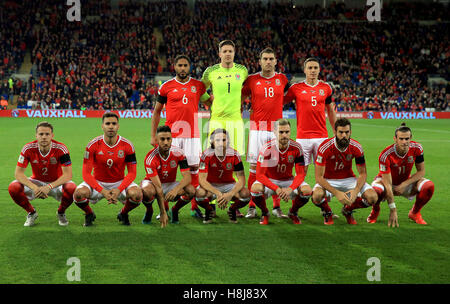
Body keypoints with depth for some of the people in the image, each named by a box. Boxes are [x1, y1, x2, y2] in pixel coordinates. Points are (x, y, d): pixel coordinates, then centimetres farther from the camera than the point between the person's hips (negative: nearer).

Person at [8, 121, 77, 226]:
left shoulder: (60, 148, -21)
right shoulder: (28, 148, -17)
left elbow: (68, 174, -25)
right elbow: (18, 173, -17)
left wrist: (49, 187, -39)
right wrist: (34, 187, -34)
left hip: (56, 183, -1)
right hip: (36, 181, 2)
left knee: (71, 189, -34)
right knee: (13, 187, -25)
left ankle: (61, 212, 0)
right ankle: (31, 213, 4)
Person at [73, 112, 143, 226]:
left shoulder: (127, 145, -10)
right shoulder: (93, 145, -13)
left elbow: (132, 173, -8)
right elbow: (86, 174, -13)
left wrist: (118, 190, -24)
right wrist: (102, 191, -26)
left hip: (119, 183, 1)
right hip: (97, 182, 0)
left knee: (136, 194, -30)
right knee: (79, 193, -31)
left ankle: (123, 214, 6)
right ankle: (89, 215, 5)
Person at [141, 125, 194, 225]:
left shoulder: (178, 153, -16)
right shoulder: (151, 157, -26)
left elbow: (187, 177, -21)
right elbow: (158, 187, -31)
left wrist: (176, 190, -43)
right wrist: (163, 212, -36)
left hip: (170, 184, 3)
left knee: (191, 190, -26)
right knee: (147, 191, -39)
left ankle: (174, 211, 3)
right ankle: (149, 211, -4)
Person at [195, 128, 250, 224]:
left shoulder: (234, 155, -14)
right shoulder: (207, 155, -18)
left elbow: (241, 179, -15)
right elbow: (202, 179, -22)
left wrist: (230, 194, -32)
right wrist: (218, 193, -35)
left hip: (228, 185, 1)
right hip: (211, 186, -1)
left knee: (246, 194, -29)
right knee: (199, 194, -36)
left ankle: (232, 210, 5)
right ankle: (208, 210, 1)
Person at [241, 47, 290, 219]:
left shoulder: (282, 79, 8)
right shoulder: (252, 80, 4)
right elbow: (239, 98, 14)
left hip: (276, 128, 1)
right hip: (257, 128, -1)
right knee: (255, 167, -3)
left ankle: (277, 206, 9)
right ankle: (252, 207, 2)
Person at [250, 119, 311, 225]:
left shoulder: (296, 148, -15)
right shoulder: (267, 148, -20)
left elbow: (300, 174, -13)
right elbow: (260, 175, -22)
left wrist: (290, 189, -32)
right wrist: (276, 189, -34)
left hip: (288, 181, 2)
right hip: (269, 181, -2)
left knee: (307, 191, -25)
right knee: (256, 188, -34)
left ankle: (293, 212, 7)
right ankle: (265, 213, -2)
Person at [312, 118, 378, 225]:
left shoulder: (356, 147, -14)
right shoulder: (325, 148, -23)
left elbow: (362, 173, -6)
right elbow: (319, 177, -22)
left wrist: (356, 190, -27)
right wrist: (336, 193, -35)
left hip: (348, 179, 3)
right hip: (328, 181, -3)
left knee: (372, 197, -20)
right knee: (317, 195, -37)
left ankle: (348, 210, 12)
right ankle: (327, 212, 1)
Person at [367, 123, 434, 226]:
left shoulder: (417, 148, -20)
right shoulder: (385, 155, -31)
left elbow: (421, 171, -8)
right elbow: (387, 184, -32)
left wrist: (404, 185, -23)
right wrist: (393, 210, -36)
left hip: (406, 181, 3)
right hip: (386, 181, -3)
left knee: (429, 186, -25)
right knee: (376, 190, -39)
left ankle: (414, 213, 4)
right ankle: (375, 211, -1)